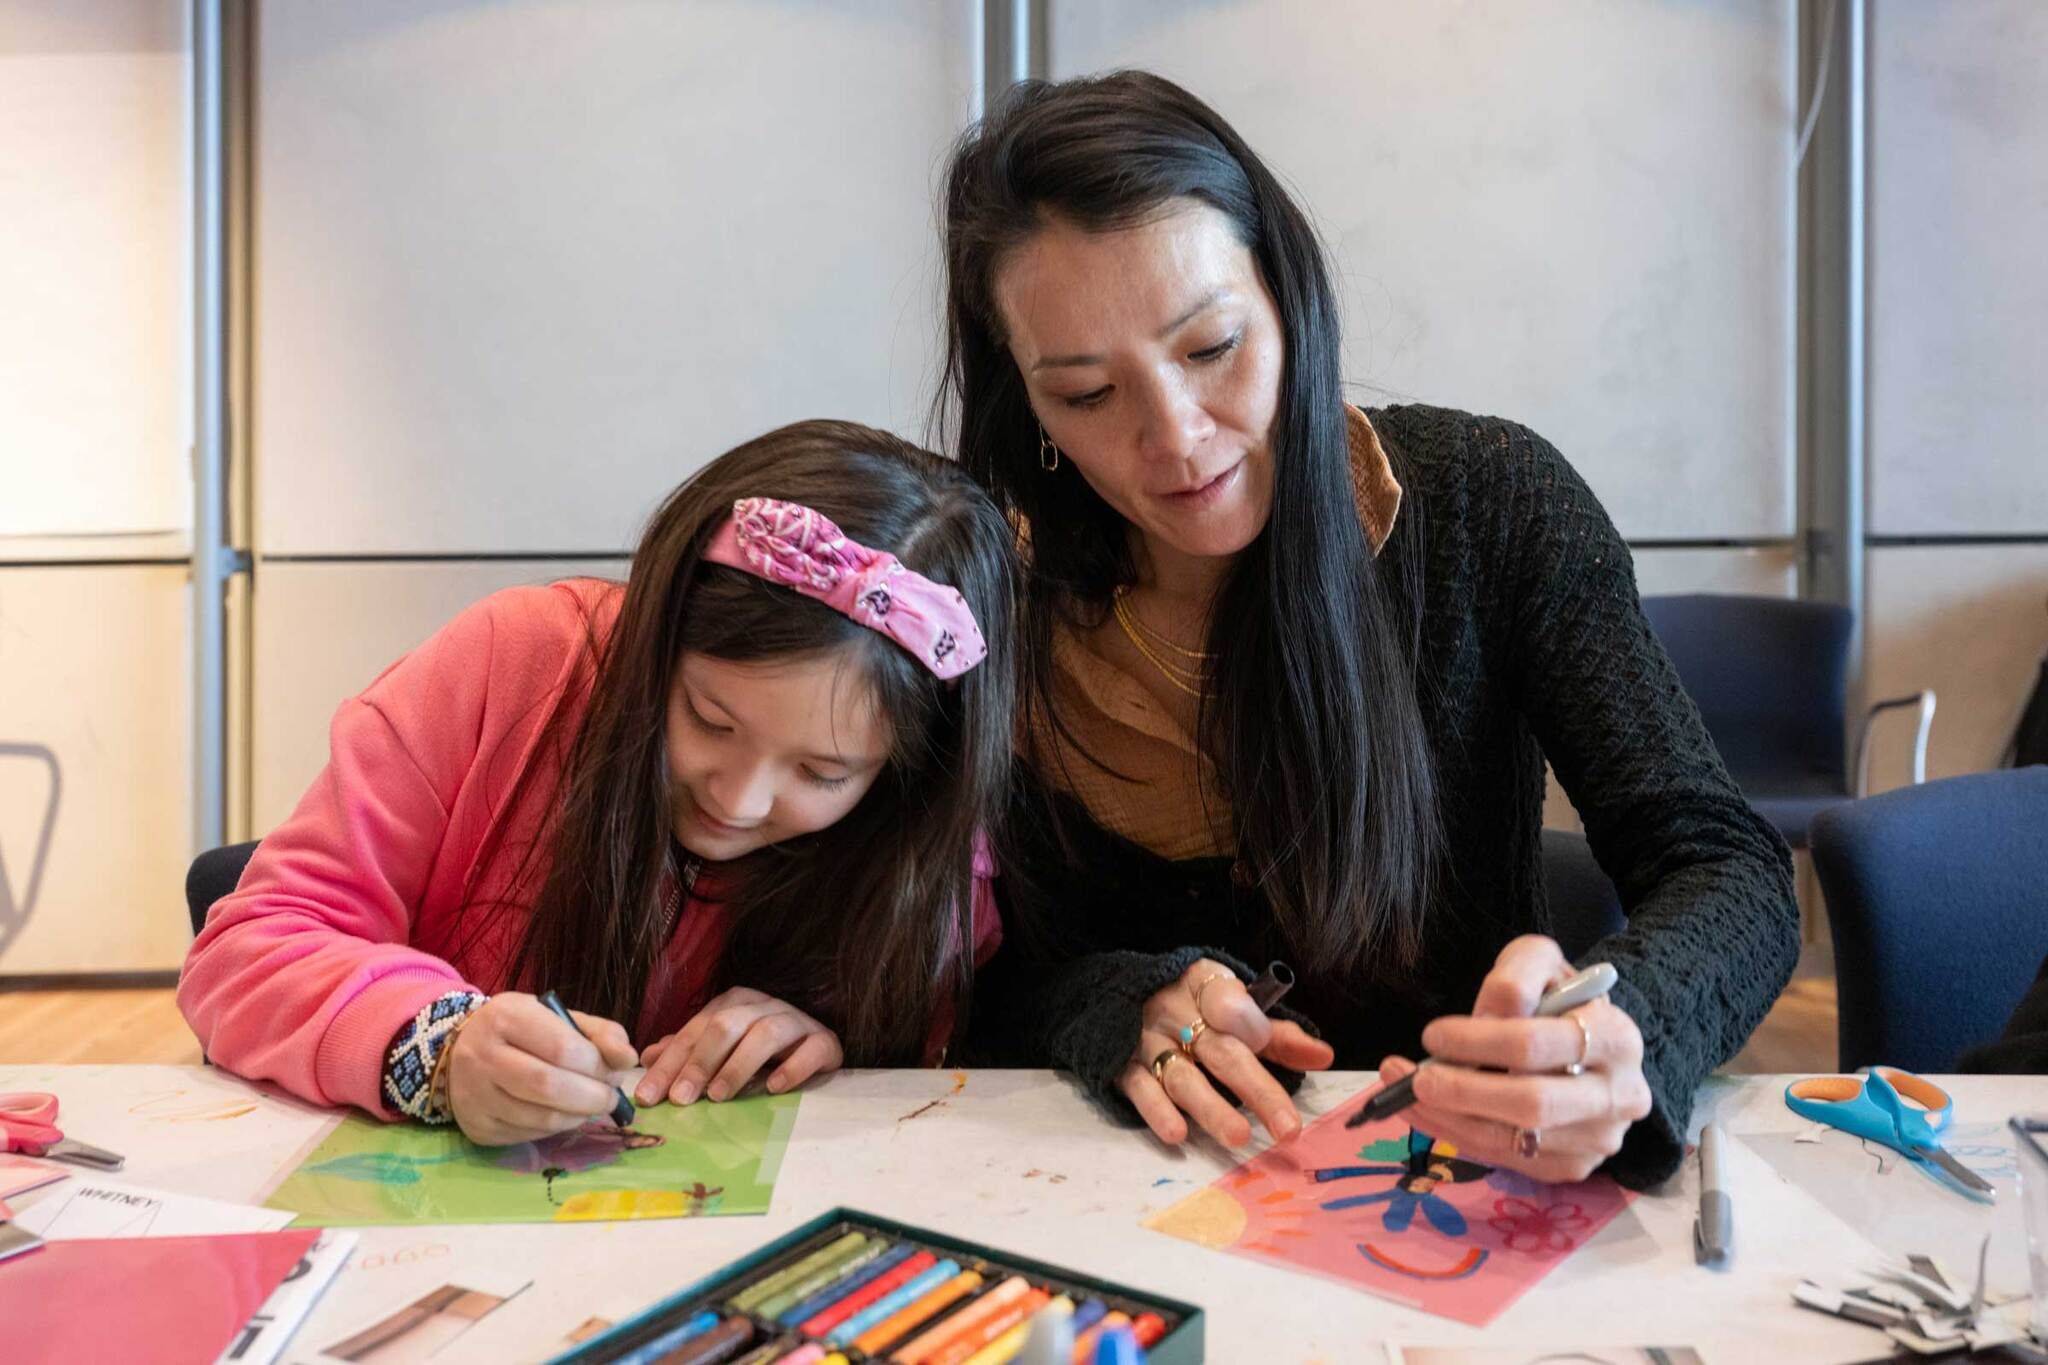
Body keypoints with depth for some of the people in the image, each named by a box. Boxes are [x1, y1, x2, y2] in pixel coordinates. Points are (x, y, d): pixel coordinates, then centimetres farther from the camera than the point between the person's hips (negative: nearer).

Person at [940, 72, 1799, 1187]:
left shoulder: (1488, 498, -11)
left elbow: (1731, 872, -13)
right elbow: (999, 982, -4)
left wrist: (1619, 1035, -34)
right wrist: (1128, 1008, -26)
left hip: (1474, 1181, -1)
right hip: (1169, 1198, 2)